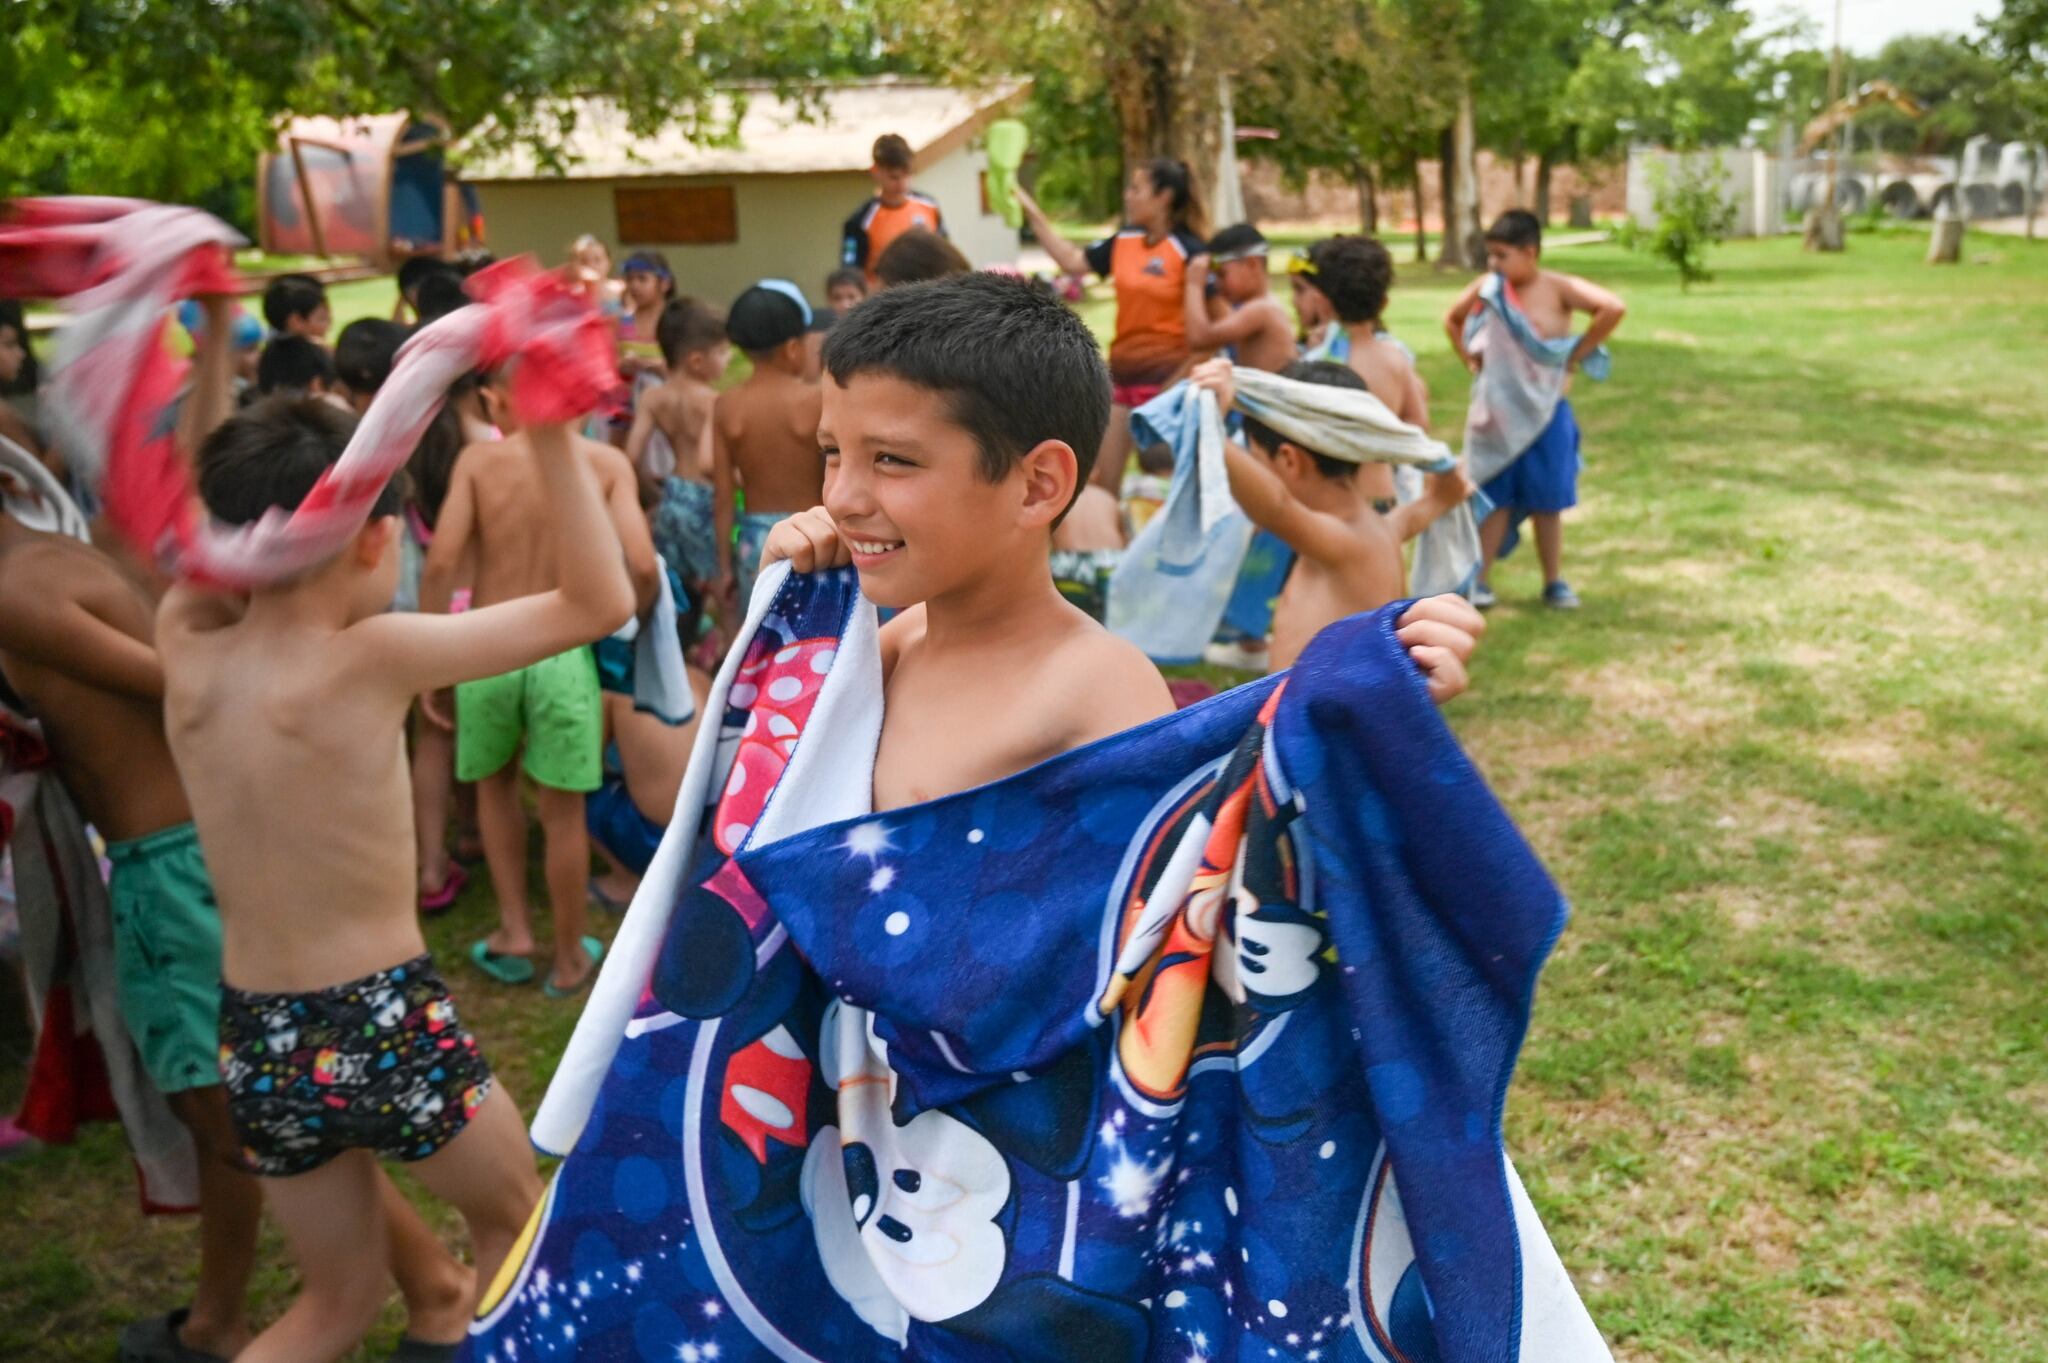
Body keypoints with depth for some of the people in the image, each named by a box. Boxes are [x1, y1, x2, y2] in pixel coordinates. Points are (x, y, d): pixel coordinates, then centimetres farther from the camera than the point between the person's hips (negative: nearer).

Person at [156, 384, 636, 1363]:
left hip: (254, 1040, 6)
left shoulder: (186, 651, -5)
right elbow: (600, 603, -16)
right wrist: (551, 431, -16)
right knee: (514, 1215, 25)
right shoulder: (373, 657, -19)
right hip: (383, 1025, -6)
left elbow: (199, 519, 16)